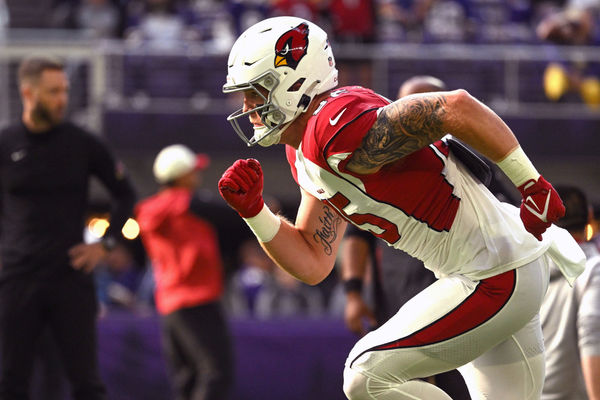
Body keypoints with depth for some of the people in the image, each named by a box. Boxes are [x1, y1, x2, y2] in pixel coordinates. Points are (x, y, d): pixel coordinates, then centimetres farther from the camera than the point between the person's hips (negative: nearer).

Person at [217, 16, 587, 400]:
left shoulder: (338, 132, -21)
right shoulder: (308, 155, 10)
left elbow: (455, 106, -27)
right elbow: (312, 265, 12)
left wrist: (531, 182, -23)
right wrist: (253, 211, -2)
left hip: (496, 281, -10)